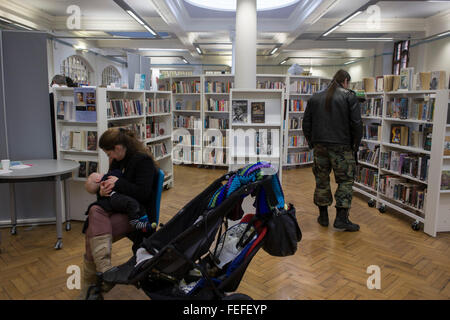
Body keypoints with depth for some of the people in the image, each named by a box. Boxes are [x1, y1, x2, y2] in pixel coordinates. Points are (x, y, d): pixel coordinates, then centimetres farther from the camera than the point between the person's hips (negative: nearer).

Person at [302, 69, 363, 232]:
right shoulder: (349, 96, -1)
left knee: (321, 180, 11)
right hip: (342, 147, -3)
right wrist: (355, 145, 2)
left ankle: (323, 216, 19)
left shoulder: (315, 98, 11)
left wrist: (312, 143, 16)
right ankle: (341, 218, 2)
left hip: (320, 146, 4)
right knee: (345, 180, 5)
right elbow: (356, 123, -7)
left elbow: (306, 123, 10)